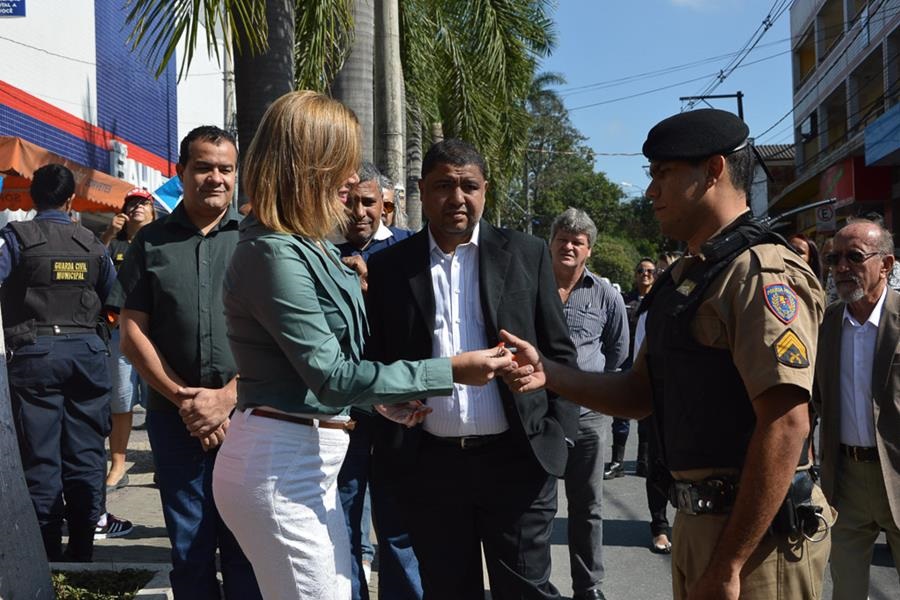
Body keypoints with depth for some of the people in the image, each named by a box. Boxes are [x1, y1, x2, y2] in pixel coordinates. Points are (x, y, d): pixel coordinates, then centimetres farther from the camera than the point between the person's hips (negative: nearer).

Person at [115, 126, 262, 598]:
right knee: (189, 547, 11)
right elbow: (132, 332, 4)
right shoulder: (151, 242, 8)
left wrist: (228, 396, -11)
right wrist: (183, 399, -6)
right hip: (175, 416, 2)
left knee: (246, 545, 6)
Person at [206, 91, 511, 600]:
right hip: (279, 465, -9)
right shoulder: (273, 252, -18)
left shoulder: (311, 247, 10)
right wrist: (451, 371, -18)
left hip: (308, 461, 9)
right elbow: (332, 375, -20)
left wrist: (386, 398, 10)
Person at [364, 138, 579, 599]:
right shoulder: (388, 268, 3)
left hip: (517, 460, -1)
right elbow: (375, 364, 5)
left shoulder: (527, 255, 3)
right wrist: (386, 457, -4)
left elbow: (559, 353, 5)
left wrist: (559, 436, -2)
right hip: (429, 466, 1)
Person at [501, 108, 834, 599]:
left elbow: (785, 425, -24)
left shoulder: (761, 274, -17)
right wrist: (548, 373, 0)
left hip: (755, 531, -8)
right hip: (697, 518, 9)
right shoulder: (682, 279, 12)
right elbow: (640, 394, 15)